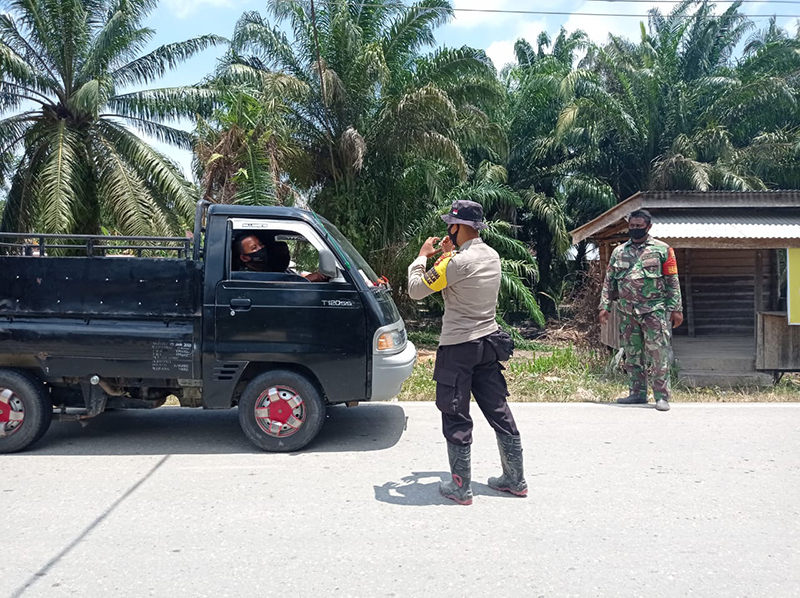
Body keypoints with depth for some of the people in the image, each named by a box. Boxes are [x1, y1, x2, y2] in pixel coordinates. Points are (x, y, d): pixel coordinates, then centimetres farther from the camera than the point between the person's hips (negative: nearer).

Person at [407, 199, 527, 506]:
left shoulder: (457, 262, -20)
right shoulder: (492, 256, 5)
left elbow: (416, 290, -13)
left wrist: (422, 256, 2)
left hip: (458, 348, -7)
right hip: (488, 343, 8)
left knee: (456, 419, 4)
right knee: (499, 412, 14)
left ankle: (461, 487, 12)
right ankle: (515, 480, 24)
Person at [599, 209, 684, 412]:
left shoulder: (662, 250, 2)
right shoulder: (619, 252, 12)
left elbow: (672, 281, 1)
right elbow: (609, 281, 13)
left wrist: (676, 309, -4)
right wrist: (605, 306, 5)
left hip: (654, 310, -4)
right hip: (627, 312, 4)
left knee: (658, 354, -5)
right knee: (632, 355, 9)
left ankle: (661, 396, 0)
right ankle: (637, 393, 18)